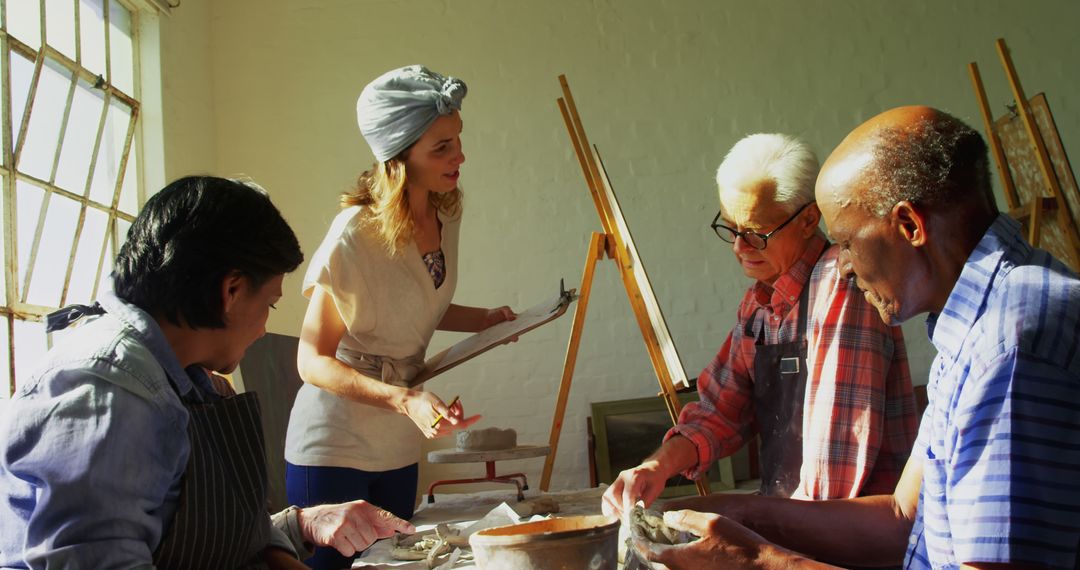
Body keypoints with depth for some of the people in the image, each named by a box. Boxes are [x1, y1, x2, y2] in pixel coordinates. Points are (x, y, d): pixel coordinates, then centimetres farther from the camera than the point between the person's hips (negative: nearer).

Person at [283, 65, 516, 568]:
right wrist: (407, 400, -32)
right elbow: (313, 361, -20)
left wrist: (481, 319, 0)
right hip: (333, 451, -7)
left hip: (399, 450, 7)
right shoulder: (355, 235, -23)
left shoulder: (446, 216, -1)